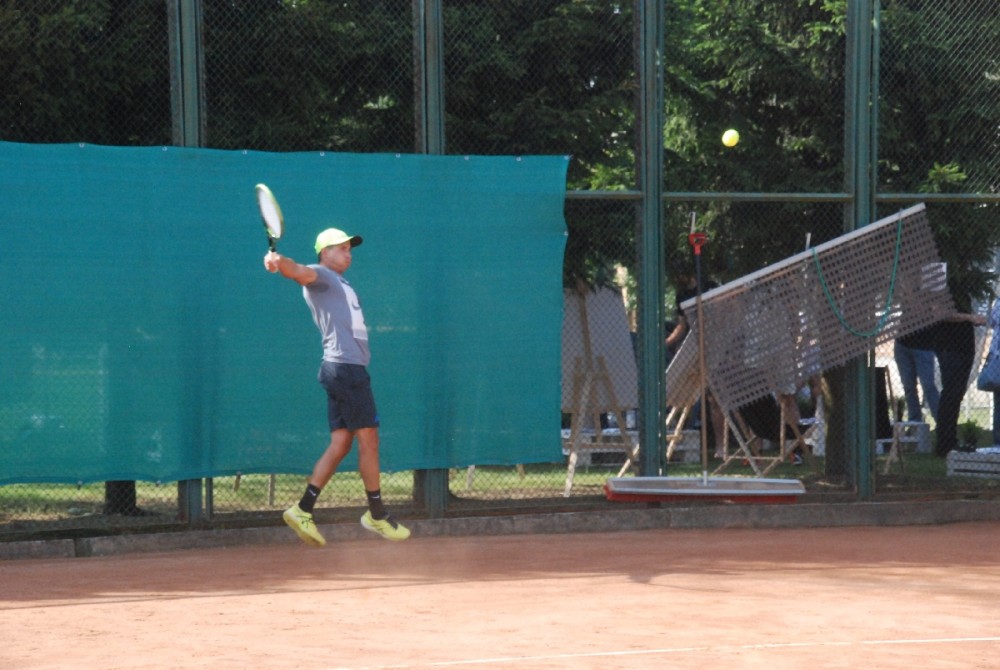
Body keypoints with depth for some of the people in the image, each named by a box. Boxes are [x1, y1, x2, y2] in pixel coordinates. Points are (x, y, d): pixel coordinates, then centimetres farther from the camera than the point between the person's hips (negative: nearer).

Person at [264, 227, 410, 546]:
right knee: (368, 440, -4)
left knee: (340, 444, 5)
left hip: (348, 369, 9)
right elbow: (299, 272, -24)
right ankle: (377, 514, 5)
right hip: (346, 366, -9)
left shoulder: (342, 286, 29)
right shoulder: (319, 276, -1)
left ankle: (303, 510, 2)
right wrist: (279, 262, -44)